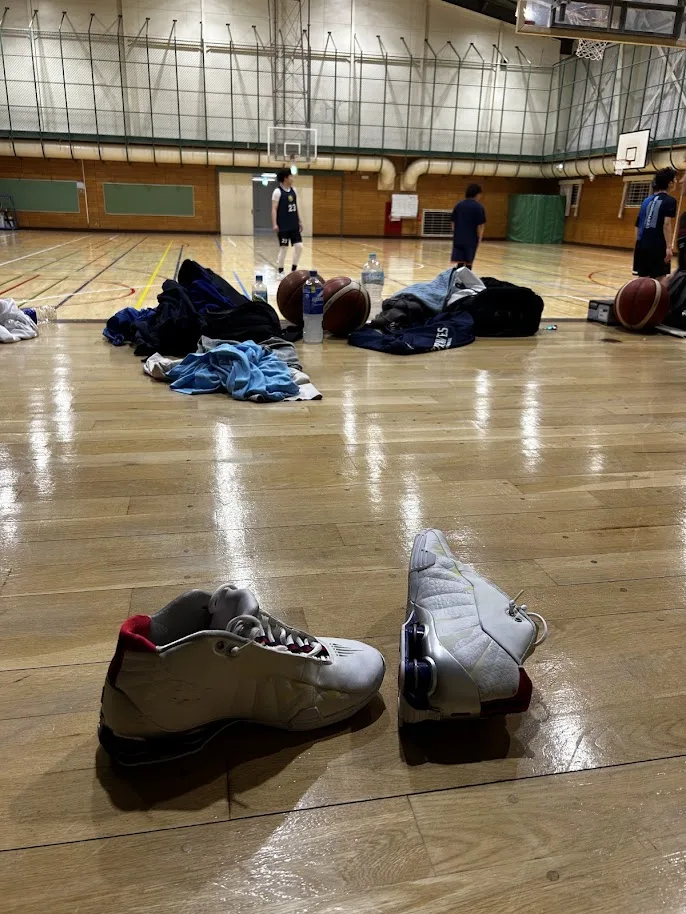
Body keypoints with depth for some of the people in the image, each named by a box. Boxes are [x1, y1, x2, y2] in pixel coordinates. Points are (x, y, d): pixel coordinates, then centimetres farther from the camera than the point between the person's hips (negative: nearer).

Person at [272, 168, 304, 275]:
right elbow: (274, 209, -12)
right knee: (283, 248, -2)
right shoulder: (278, 191, -9)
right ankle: (281, 271, 10)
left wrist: (300, 221, 16)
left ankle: (294, 270, 12)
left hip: (294, 225, 7)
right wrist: (274, 224, -20)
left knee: (299, 246, 1)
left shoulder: (293, 190, 11)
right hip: (283, 226, -6)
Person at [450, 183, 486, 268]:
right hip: (471, 240, -3)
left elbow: (452, 222, 10)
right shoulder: (479, 207, -6)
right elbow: (480, 225, -9)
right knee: (468, 263, 6)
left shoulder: (459, 205, 7)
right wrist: (479, 239, 1)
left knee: (458, 263, 2)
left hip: (458, 239, 3)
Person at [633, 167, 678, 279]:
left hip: (642, 245, 7)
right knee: (658, 280, -4)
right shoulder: (670, 201, -4)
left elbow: (638, 225, 16)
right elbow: (666, 224, -16)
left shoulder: (647, 200, 16)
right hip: (658, 246, -7)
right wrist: (669, 247, -20)